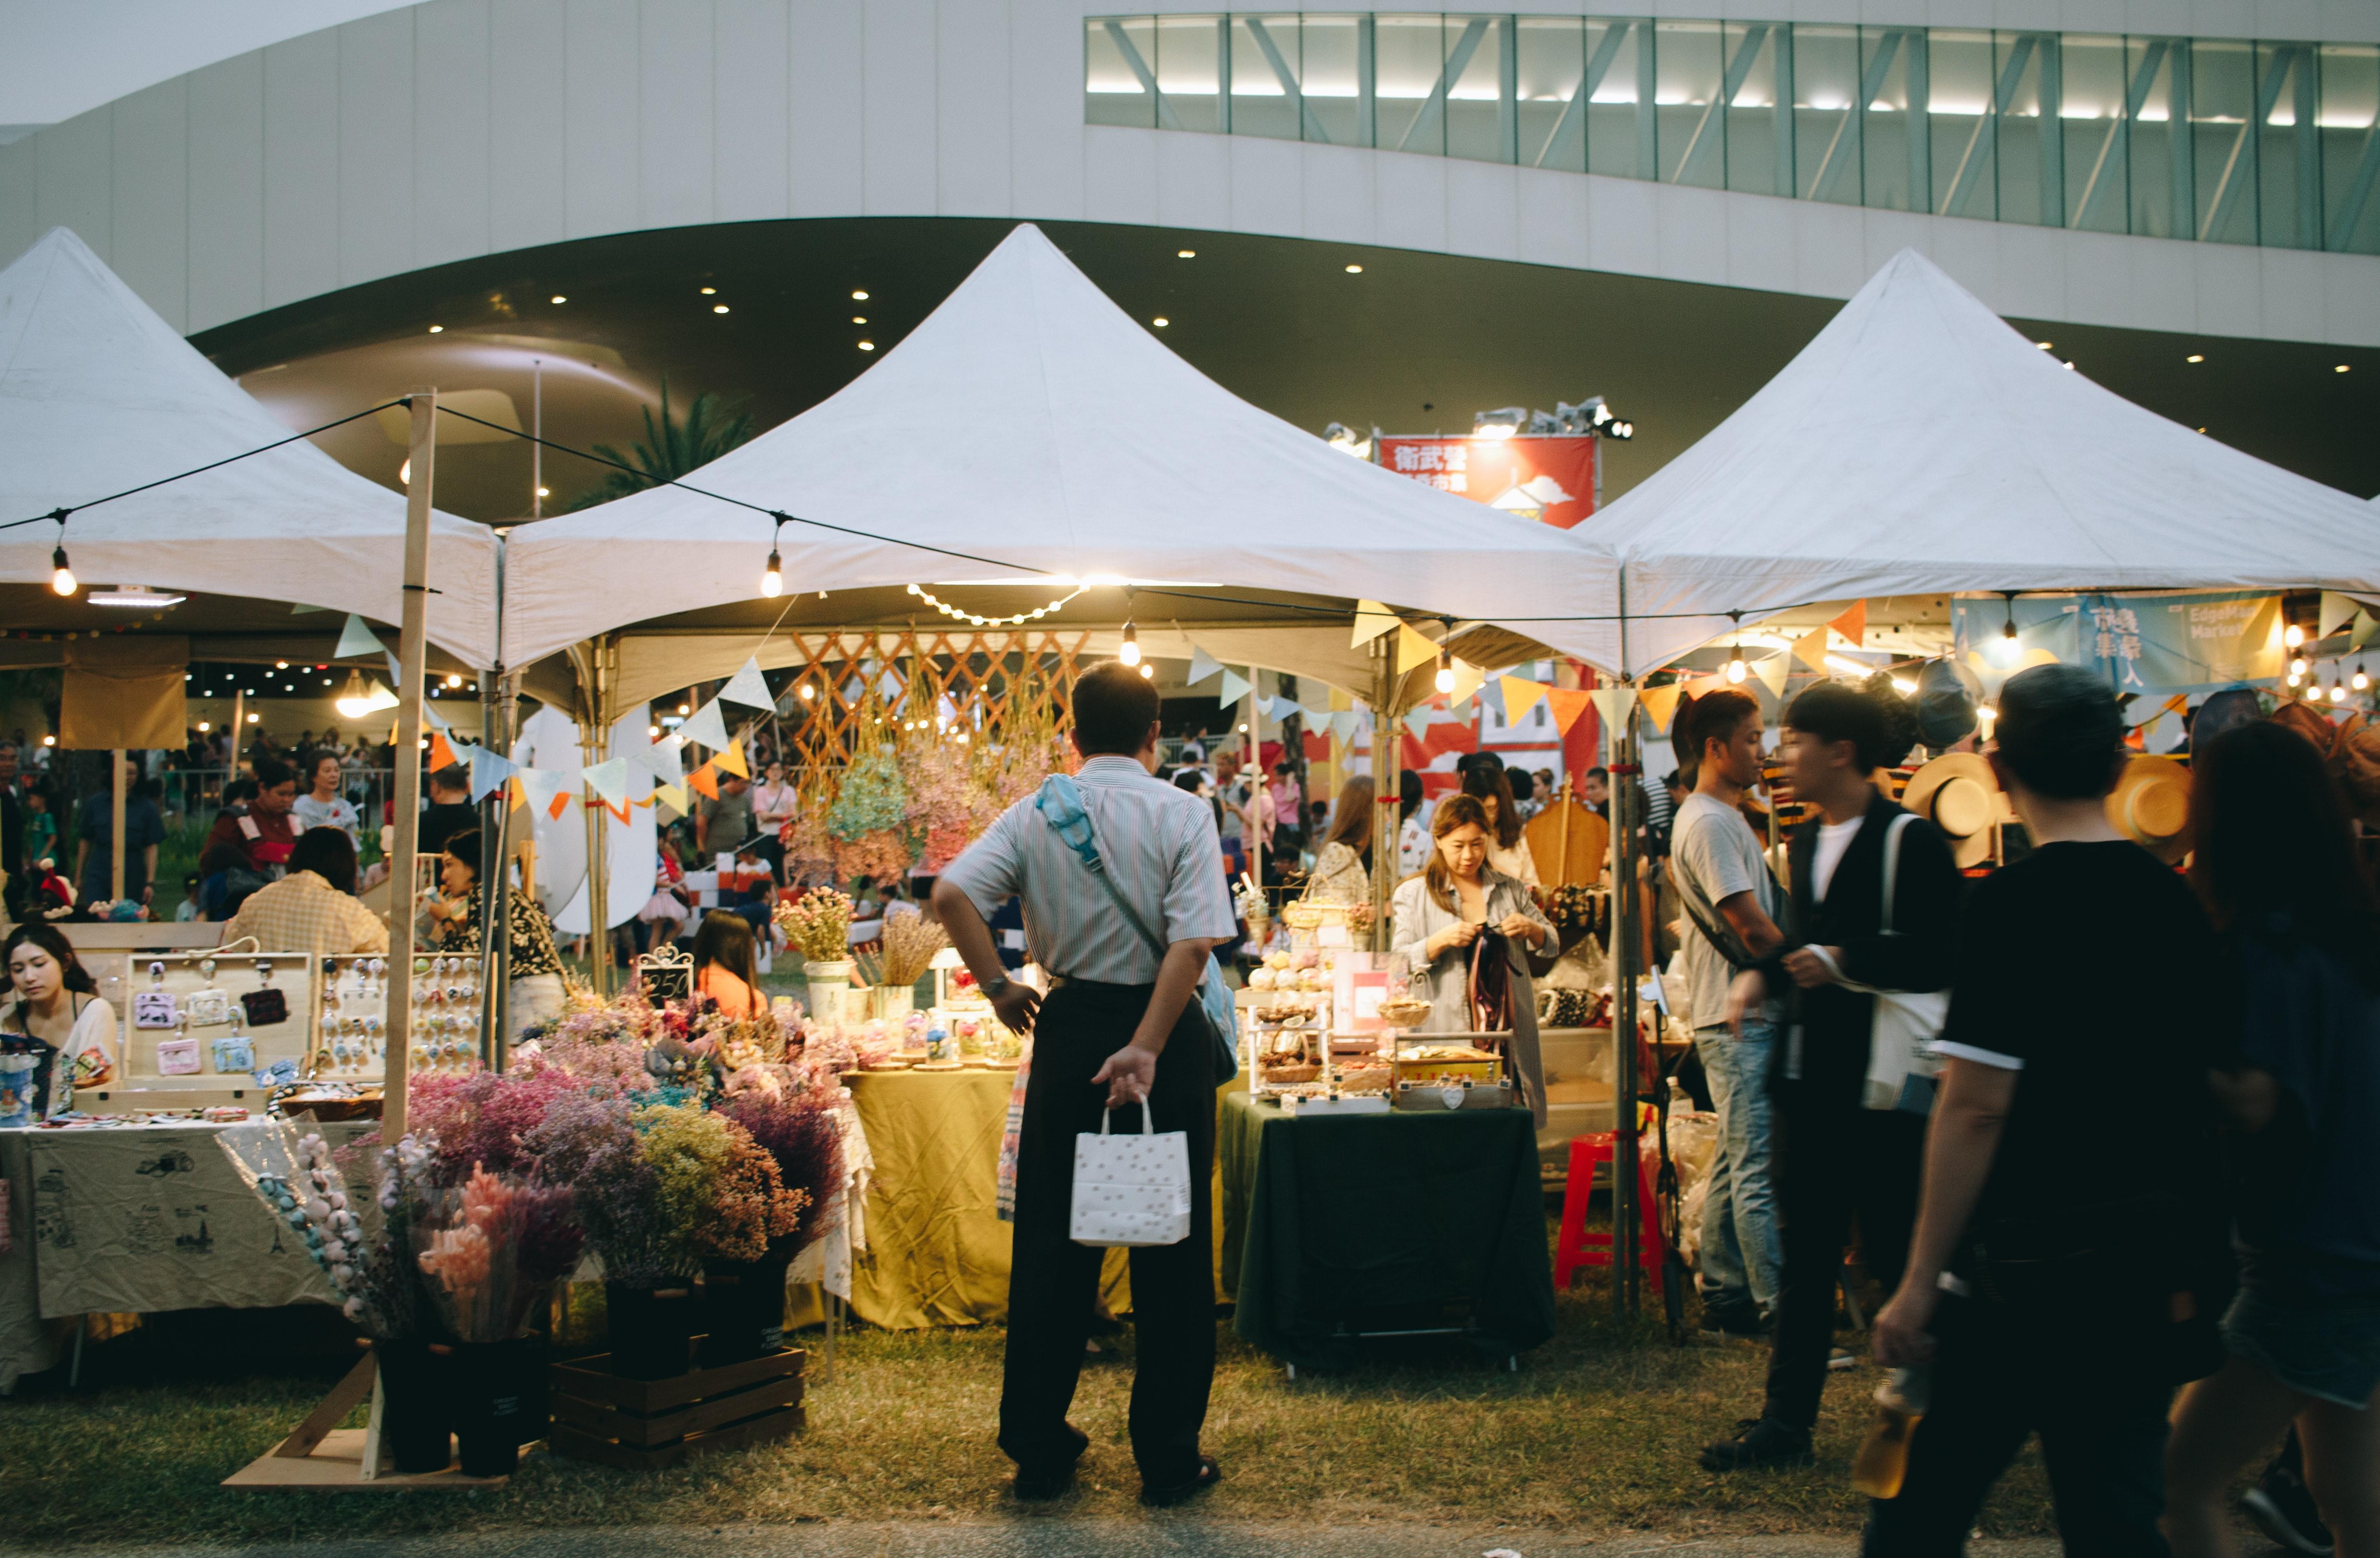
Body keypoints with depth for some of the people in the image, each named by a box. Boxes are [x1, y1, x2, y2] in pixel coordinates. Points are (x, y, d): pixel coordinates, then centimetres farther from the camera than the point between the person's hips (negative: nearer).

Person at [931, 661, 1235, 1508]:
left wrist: (999, 986, -3)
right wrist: (1147, 1048, -18)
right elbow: (1193, 945, -17)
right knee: (1171, 1246, 7)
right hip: (1166, 1028, -2)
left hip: (1070, 1025, 3)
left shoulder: (1036, 812, 1)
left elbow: (951, 893, -12)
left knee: (1052, 1241, 12)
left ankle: (1039, 1447, 20)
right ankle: (1169, 1459, 14)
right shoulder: (1183, 813, -6)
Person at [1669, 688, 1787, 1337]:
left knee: (1737, 1163, 13)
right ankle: (1780, 1309, -4)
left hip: (1746, 1017, 11)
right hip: (1741, 1020, -11)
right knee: (1759, 1169, -7)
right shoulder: (1708, 824, -14)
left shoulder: (1722, 818, 19)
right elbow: (1753, 929, -18)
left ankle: (1724, 1297, 20)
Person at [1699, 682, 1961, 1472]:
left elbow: (1943, 956, -18)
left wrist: (1845, 962, -21)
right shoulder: (1806, 844, 16)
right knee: (1805, 1255, 11)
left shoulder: (1910, 843, -11)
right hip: (1809, 1080, 8)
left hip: (1881, 1086, -8)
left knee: (1896, 1254, 1)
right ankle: (1785, 1421, 18)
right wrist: (1763, 975, 7)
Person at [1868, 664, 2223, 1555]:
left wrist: (1920, 1283, -12)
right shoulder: (2174, 899, 4)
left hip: (2033, 1258, -6)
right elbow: (2209, 1087, 13)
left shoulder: (2010, 906, -15)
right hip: (2160, 1266, 6)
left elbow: (1977, 1107, -18)